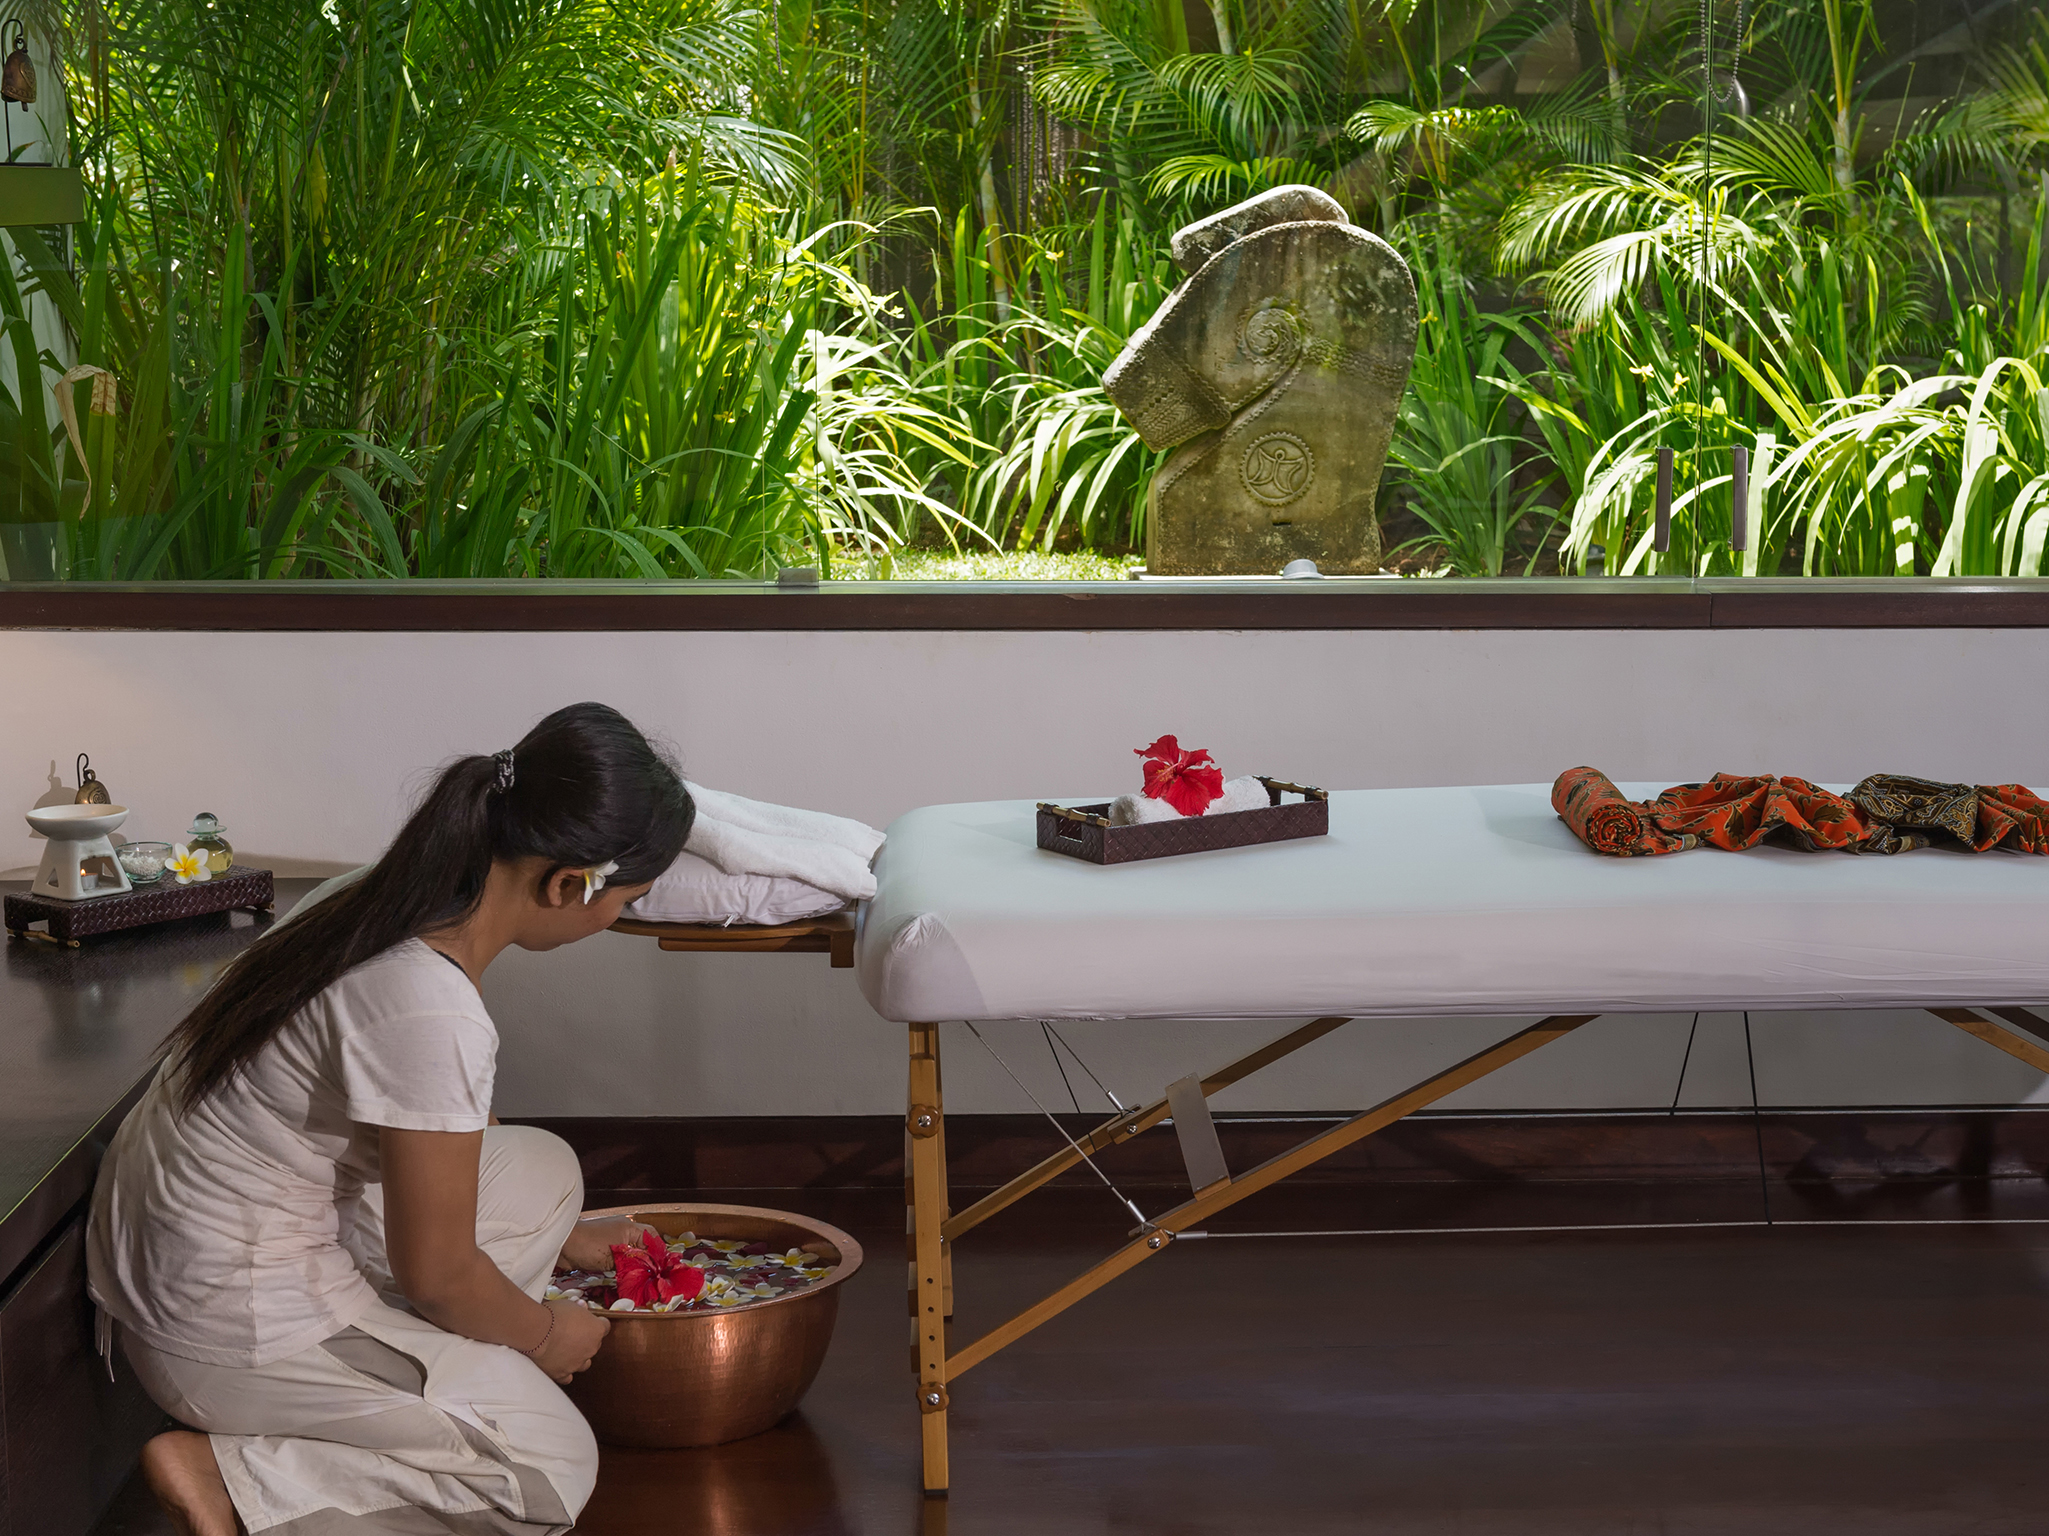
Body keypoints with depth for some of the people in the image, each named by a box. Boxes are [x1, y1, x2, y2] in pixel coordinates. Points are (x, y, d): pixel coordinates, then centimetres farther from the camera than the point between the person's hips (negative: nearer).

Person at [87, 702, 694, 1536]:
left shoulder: (400, 906, -2)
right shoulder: (430, 1010, -30)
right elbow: (436, 1272, -18)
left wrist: (565, 1237, 26)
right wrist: (543, 1333, 1)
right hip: (226, 1324, -9)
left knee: (543, 1168, 14)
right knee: (556, 1465, -3)